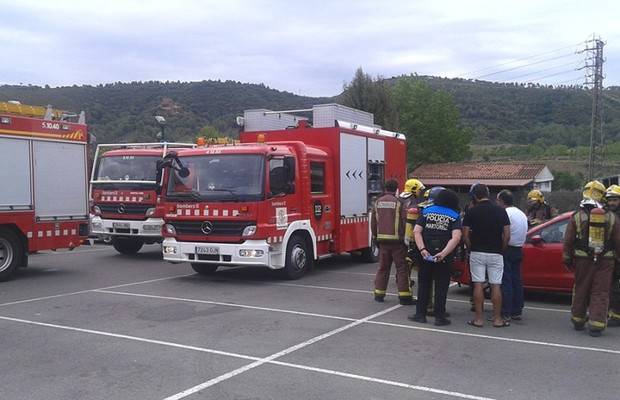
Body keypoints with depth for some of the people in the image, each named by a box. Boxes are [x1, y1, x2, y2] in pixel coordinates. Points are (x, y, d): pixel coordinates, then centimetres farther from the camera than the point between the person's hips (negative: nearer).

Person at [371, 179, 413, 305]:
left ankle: (379, 294, 18)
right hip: (397, 240, -5)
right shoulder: (399, 203, -10)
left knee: (383, 267, 14)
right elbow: (405, 222, -11)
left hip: (382, 239, 5)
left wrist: (376, 237, 21)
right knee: (402, 268, 1)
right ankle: (404, 296, 1)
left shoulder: (378, 202, 7)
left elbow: (373, 222, 12)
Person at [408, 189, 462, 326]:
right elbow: (456, 237, -15)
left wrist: (422, 249, -10)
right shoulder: (455, 216, 1)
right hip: (444, 257, -2)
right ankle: (439, 317, 8)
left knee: (424, 285, 13)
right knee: (441, 287, 6)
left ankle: (420, 314, 16)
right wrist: (443, 253, -21)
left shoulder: (427, 211, 9)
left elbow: (416, 231, -2)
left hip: (426, 254, 2)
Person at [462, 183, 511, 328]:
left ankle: (478, 319, 4)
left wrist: (471, 249, 8)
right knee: (496, 286, 5)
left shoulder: (471, 212, -4)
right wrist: (502, 249, 9)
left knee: (478, 285, 2)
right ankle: (497, 319, 9)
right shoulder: (500, 211, 0)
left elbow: (465, 235, -5)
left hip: (477, 253, -1)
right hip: (495, 254, 1)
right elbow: (507, 235, -3)